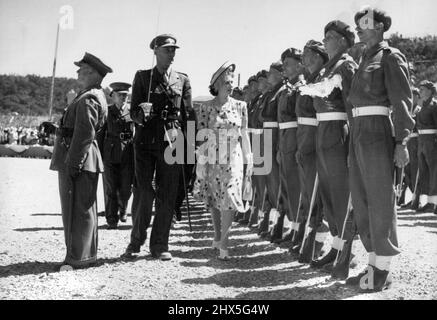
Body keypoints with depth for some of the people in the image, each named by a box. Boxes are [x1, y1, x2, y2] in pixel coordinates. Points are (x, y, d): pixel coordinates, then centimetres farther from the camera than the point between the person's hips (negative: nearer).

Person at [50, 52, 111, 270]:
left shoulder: (88, 100, -15)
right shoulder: (93, 95, 18)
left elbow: (85, 134, -22)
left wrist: (73, 162, -23)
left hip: (78, 161, -11)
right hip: (79, 160, 11)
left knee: (78, 209, -6)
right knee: (84, 209, 16)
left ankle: (78, 258, 0)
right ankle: (84, 254, 26)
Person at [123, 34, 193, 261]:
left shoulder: (182, 80, 12)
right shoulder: (142, 77, 9)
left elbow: (188, 114, 12)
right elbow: (133, 112, 5)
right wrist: (141, 114, -18)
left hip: (171, 142, 1)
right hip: (145, 140, -1)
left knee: (167, 196, 1)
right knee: (142, 193, -3)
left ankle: (160, 245, 10)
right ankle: (136, 242, 14)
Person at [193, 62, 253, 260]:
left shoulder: (239, 106, 3)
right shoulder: (206, 107, -1)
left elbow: (244, 135, 7)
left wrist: (249, 162, 5)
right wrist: (200, 165, -6)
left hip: (233, 160, 0)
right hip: (212, 159, 0)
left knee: (229, 199, -10)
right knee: (214, 201, 10)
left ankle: (223, 243, -7)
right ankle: (217, 237, 28)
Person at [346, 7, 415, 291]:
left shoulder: (390, 57, -3)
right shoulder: (365, 59, 19)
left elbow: (402, 100, -9)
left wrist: (401, 141, -15)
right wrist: (354, 135, 14)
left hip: (377, 132, -8)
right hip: (358, 133, 8)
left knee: (381, 201, -3)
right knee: (362, 202, 9)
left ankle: (383, 271, 6)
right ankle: (374, 264, 19)